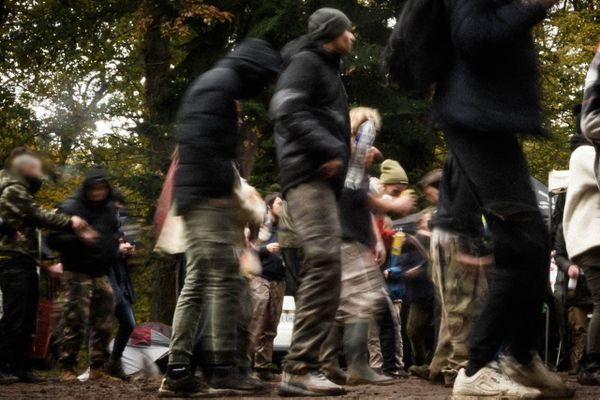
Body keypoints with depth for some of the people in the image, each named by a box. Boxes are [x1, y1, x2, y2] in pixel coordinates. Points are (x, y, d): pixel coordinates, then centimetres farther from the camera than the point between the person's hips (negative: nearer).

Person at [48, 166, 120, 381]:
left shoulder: (109, 209, 12)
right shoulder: (70, 208, -8)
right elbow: (54, 240, -11)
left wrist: (116, 247, 9)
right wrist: (78, 238, -25)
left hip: (102, 274, 6)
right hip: (77, 274, -6)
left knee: (103, 323, 6)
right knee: (75, 321, -11)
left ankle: (98, 368, 15)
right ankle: (68, 368, -3)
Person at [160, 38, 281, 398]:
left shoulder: (217, 82, 25)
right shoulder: (221, 82, -6)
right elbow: (200, 139, -20)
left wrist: (227, 195, 18)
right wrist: (221, 191, -21)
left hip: (200, 199, 10)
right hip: (207, 197, -10)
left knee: (197, 282, 8)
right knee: (224, 278, -11)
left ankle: (178, 371, 6)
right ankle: (222, 368, -11)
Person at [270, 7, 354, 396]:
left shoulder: (328, 70, 29)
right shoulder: (306, 62, -2)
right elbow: (289, 113, -16)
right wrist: (329, 149, -23)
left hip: (322, 177, 11)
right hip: (308, 173, -11)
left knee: (320, 269, 7)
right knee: (324, 261, -21)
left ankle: (304, 364, 7)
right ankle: (300, 367, -26)